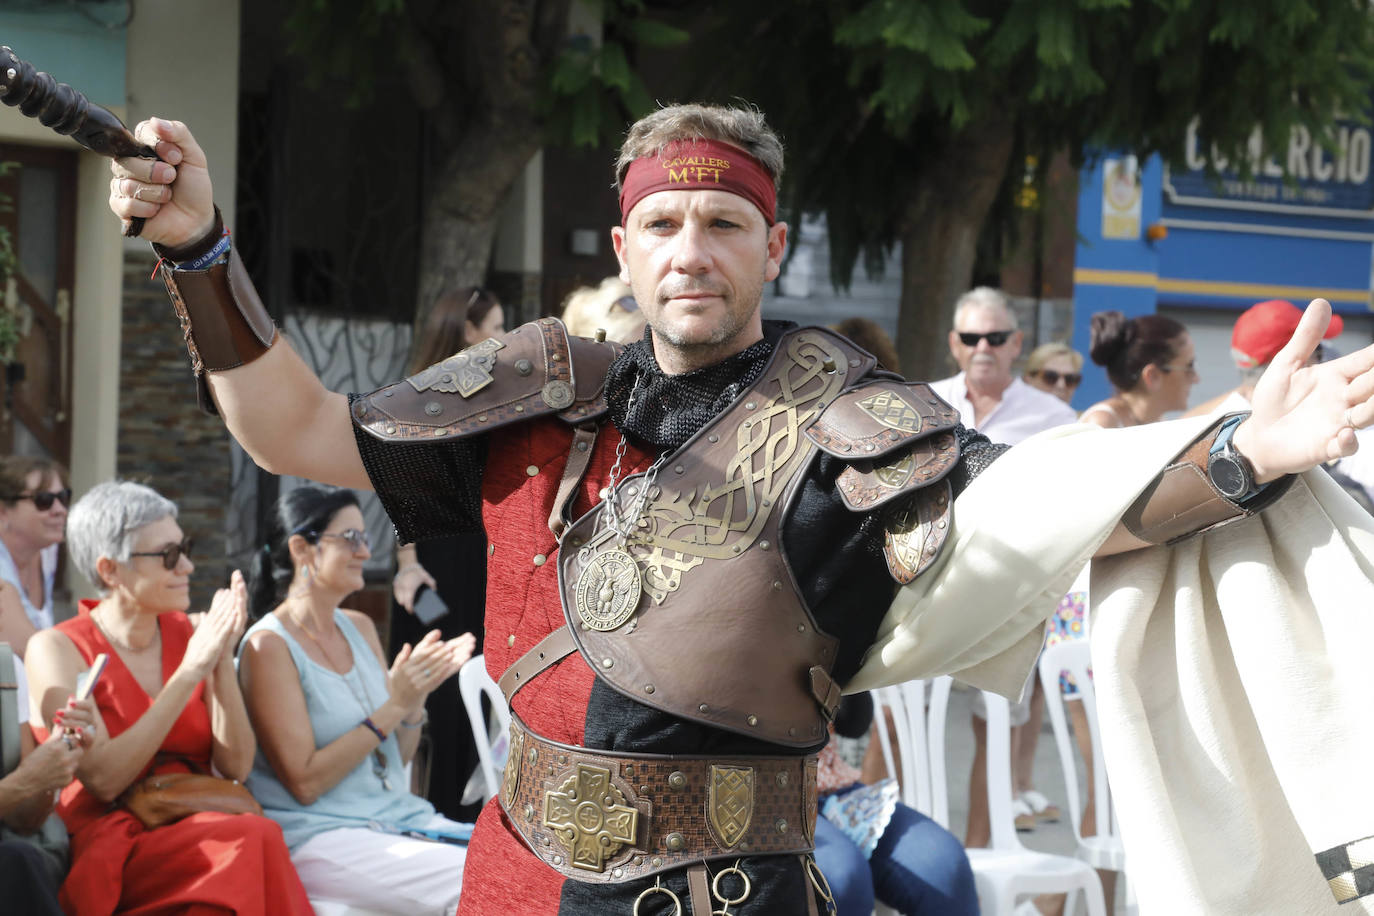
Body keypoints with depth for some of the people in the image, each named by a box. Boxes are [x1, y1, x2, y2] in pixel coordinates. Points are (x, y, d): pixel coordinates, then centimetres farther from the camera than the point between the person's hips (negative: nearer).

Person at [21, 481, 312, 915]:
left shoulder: (192, 633, 12)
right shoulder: (56, 649, 0)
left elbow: (235, 766, 5)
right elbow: (103, 781, -13)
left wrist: (224, 660, -8)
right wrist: (190, 672, -15)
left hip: (197, 837, 4)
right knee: (255, 837, -33)